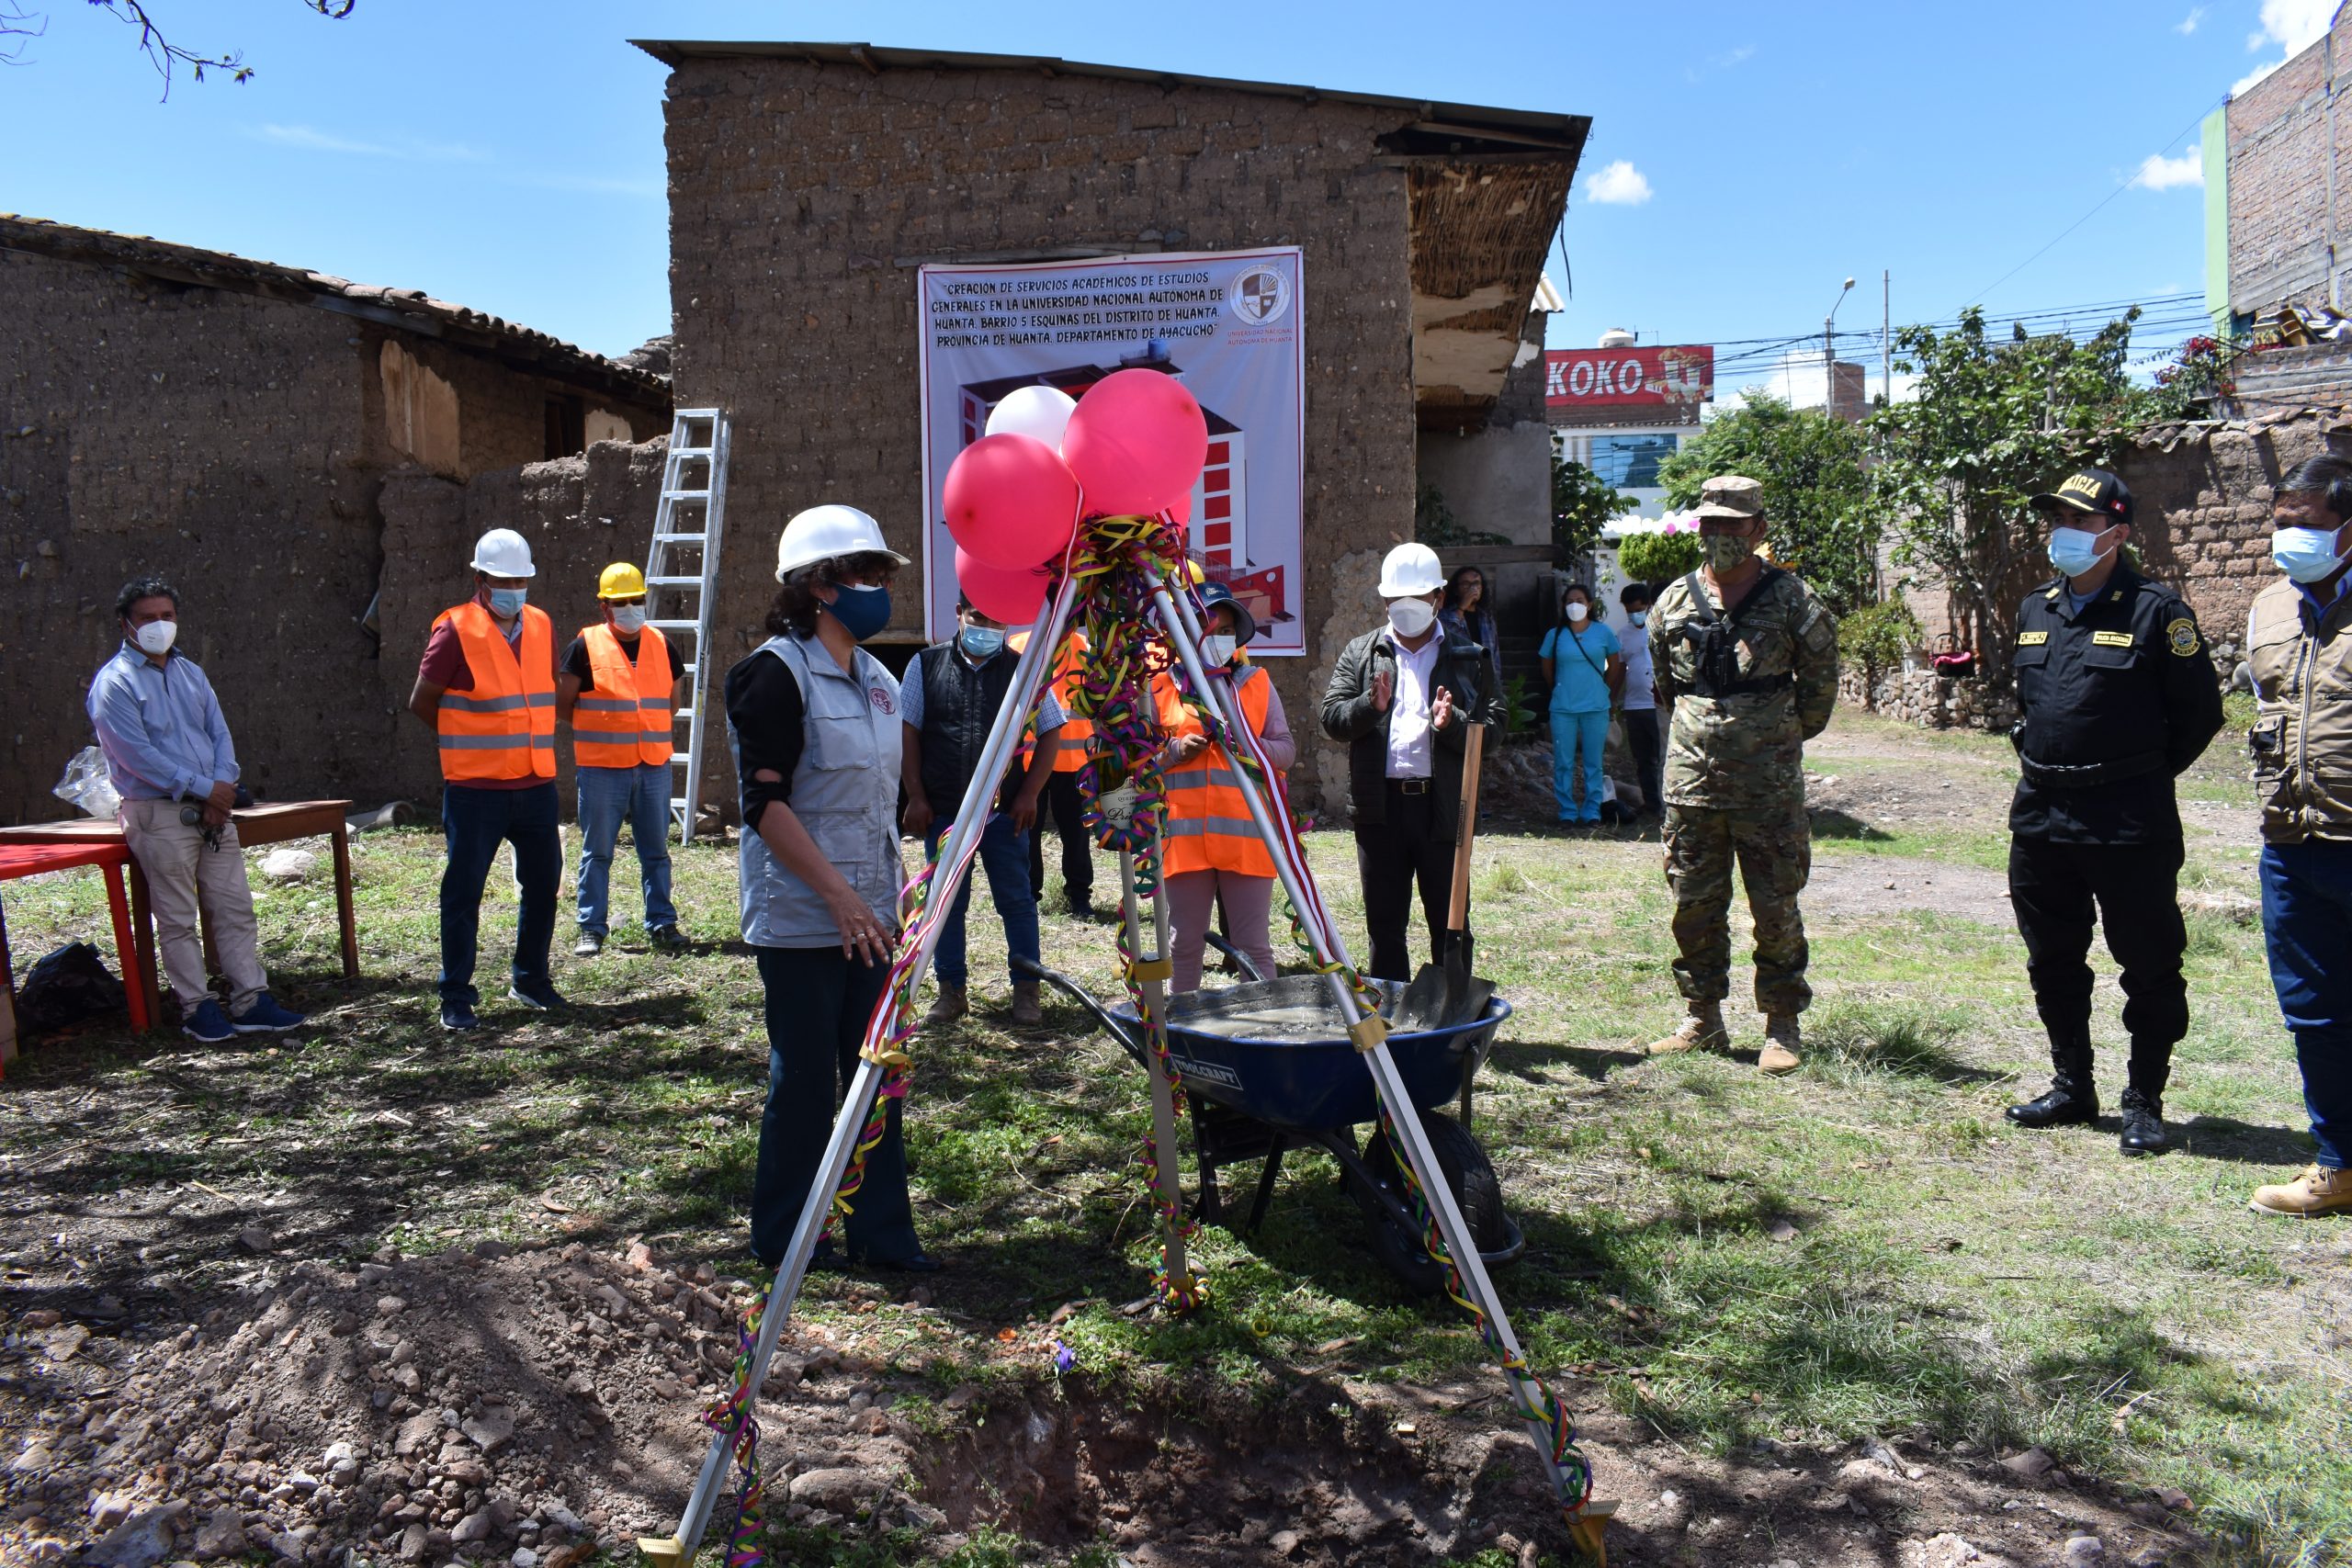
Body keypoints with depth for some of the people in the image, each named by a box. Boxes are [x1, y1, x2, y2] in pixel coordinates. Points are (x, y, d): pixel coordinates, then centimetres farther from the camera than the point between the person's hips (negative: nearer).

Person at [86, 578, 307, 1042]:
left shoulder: (190, 673, 16)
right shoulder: (115, 682, -6)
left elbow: (220, 734, 12)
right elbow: (138, 755, -14)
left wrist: (224, 786, -5)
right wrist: (203, 788, -14)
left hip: (211, 809, 6)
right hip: (158, 813, -6)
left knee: (235, 907, 5)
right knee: (178, 918, 0)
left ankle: (251, 1002, 8)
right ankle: (197, 1007, 8)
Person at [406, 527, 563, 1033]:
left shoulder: (541, 626, 7)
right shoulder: (456, 630, -9)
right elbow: (422, 703, -2)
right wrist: (468, 740, 8)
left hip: (536, 784, 6)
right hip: (475, 789, -5)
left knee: (543, 883, 13)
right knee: (463, 892, 1)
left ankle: (530, 980, 28)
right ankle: (456, 997, 11)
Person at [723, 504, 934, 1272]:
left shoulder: (875, 678, 13)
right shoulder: (776, 672, -12)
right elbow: (765, 803, -18)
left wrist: (898, 891, 15)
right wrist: (840, 895, -21)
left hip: (867, 913, 8)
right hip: (801, 915, -7)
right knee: (805, 1079, 2)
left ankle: (882, 1231, 19)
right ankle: (783, 1238, 18)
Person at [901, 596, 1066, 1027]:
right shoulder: (926, 665, 4)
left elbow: (1050, 733, 5)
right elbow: (908, 733, 5)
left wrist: (1029, 794, -3)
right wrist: (916, 798, -1)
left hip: (1004, 812, -1)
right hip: (942, 810, 1)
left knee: (1016, 902, 4)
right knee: (946, 904, 8)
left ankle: (1026, 991, 15)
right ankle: (951, 991, 20)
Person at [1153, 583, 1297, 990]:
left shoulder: (1257, 683, 11)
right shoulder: (1162, 688, 8)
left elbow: (1287, 751, 8)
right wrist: (1175, 751, -9)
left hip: (1246, 834, 0)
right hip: (1185, 833, 0)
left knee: (1253, 944, 2)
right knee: (1185, 943, 7)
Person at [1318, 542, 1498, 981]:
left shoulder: (1466, 658, 8)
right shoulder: (1360, 653, 12)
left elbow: (1490, 729, 1)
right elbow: (1331, 718, 2)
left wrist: (1452, 725, -18)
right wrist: (1371, 706, -17)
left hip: (1442, 807, -1)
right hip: (1380, 807, 2)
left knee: (1449, 923, 5)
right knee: (1384, 924, 10)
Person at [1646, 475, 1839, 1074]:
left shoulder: (1791, 598, -2)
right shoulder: (1675, 599, 6)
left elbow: (1819, 679, 8)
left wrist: (1789, 735, 13)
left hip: (1768, 781, -3)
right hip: (1691, 774, 3)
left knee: (1775, 906, 2)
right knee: (1694, 904, 8)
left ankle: (1782, 1025, 14)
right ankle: (1703, 1018, 21)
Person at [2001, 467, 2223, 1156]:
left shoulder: (2155, 611, -9)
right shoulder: (2035, 609, 9)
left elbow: (2200, 711, -5)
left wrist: (2140, 776, 3)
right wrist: (2044, 766, 15)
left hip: (2129, 825, -6)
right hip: (2040, 818, 6)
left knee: (2149, 969, 5)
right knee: (2053, 964, 15)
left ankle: (2144, 1103, 17)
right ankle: (2072, 1086, 29)